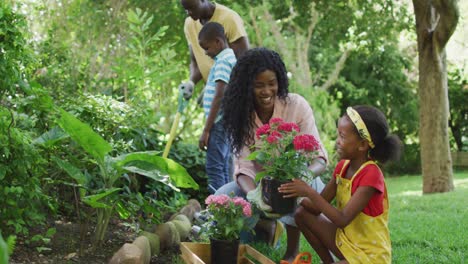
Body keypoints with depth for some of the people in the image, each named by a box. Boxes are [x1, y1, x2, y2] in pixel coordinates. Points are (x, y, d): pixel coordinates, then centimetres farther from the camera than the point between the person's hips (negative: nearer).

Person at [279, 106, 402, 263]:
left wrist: (309, 192, -27)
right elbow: (318, 206, 4)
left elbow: (342, 219, -28)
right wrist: (297, 196, -14)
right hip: (345, 240, 8)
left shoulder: (370, 175, -23)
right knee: (302, 213, 1)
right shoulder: (342, 167, 2)